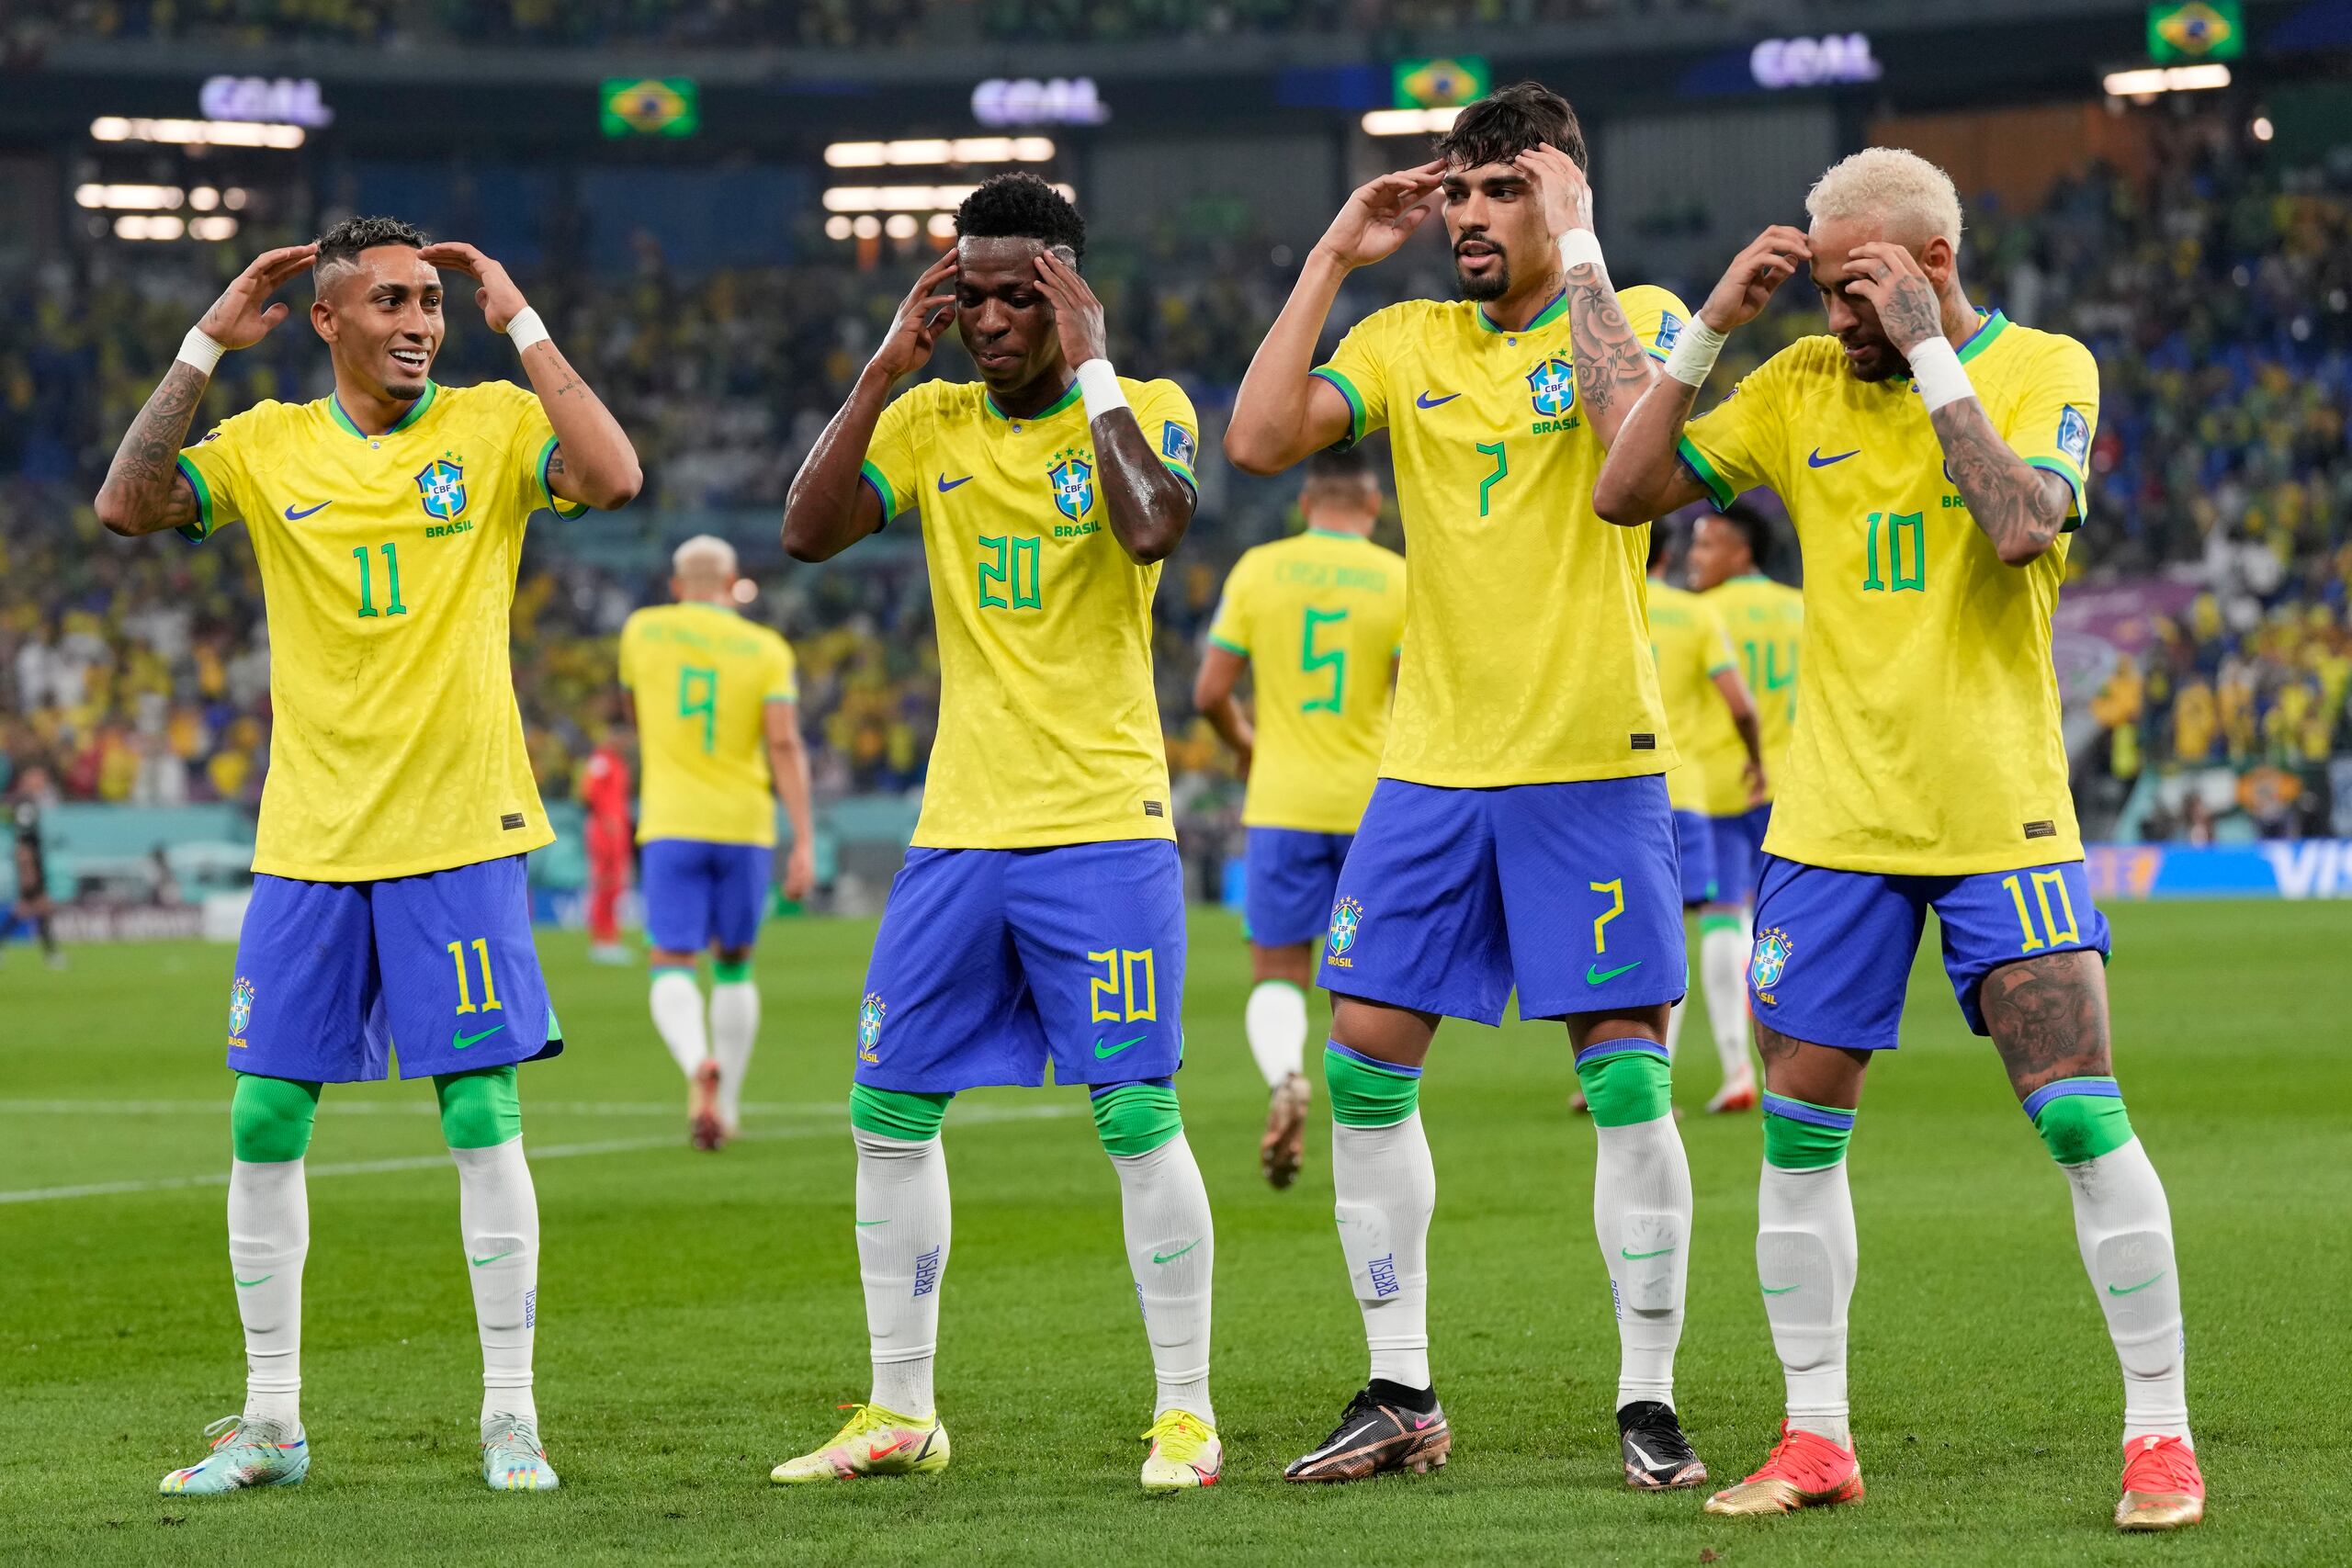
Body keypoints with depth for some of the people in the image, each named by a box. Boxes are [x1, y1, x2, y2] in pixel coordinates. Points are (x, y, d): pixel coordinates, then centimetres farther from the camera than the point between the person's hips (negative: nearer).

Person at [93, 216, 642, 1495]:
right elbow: (125, 506, -7)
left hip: (458, 833, -3)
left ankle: (509, 1416, 5)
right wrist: (206, 346, -7)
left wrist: (520, 325, -13)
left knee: (481, 1119, -4)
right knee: (264, 1122, 3)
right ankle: (270, 1423, 14)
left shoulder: (493, 424, 0)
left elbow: (613, 478, -18)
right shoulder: (267, 447, 5)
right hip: (307, 839, 3)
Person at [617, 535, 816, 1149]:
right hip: (746, 825, 1)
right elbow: (785, 743, -10)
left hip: (672, 827, -1)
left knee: (672, 971, -5)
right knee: (734, 967, 19)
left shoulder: (643, 630, 4)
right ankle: (727, 1109, 19)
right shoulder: (768, 650, 2)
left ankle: (700, 1066, -35)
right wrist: (805, 844, -12)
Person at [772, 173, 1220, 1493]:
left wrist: (1090, 367, -16)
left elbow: (1153, 527, -24)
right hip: (959, 831, 5)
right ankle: (900, 1413, 15)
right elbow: (808, 531, -4)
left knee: (1138, 1116, -7)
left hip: (1103, 828, -5)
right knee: (890, 1114, 5)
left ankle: (1188, 1411, 2)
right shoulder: (933, 420, 9)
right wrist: (889, 365, -6)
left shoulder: (1143, 410, -3)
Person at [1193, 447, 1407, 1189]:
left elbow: (1209, 693, -1)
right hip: (1373, 801, 0)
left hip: (1283, 802, 0)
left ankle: (1285, 1076, -24)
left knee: (1277, 974, 5)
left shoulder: (1259, 570, -1)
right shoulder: (1399, 580, -3)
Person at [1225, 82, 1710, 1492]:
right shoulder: (1405, 343, 10)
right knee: (1364, 1068, 2)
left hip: (1596, 766, -4)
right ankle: (1402, 1399, 13)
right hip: (1433, 766, 4)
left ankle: (1649, 1399, 4)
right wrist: (1333, 259, -2)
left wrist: (1578, 248, -16)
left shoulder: (1636, 315, -1)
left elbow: (1637, 435, -23)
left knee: (1628, 1078, -5)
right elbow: (1259, 439, -4)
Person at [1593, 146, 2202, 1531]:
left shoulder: (2044, 368, -4)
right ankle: (1817, 1438, 14)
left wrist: (1927, 351, -19)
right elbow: (1626, 491, 5)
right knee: (1800, 1127, 3)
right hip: (1835, 817, 4)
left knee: (2082, 1117, -9)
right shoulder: (1804, 385, 6)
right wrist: (1712, 326, -4)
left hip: (2001, 813, -4)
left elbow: (2023, 526, -22)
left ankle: (2161, 1431, 1)